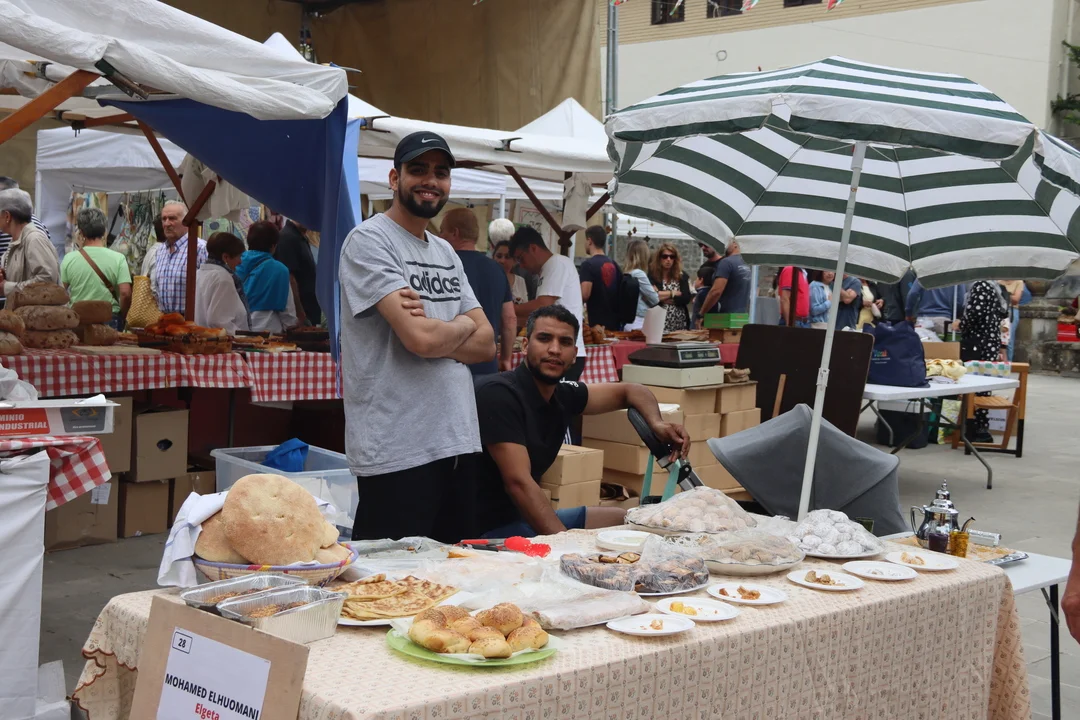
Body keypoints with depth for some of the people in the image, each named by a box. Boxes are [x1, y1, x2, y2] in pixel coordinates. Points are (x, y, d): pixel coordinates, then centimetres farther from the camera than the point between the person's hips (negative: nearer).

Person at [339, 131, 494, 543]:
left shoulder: (446, 253, 17)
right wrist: (462, 326, 1)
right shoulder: (369, 241, -9)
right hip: (396, 451, -8)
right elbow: (421, 338, -20)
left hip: (459, 443, 8)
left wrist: (436, 332, -10)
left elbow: (486, 343, 9)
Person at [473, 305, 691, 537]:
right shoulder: (498, 393, -20)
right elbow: (518, 483, -27)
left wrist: (657, 423, -3)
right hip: (486, 527, -9)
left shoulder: (563, 396, 3)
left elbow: (629, 391, 18)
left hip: (524, 517, 9)